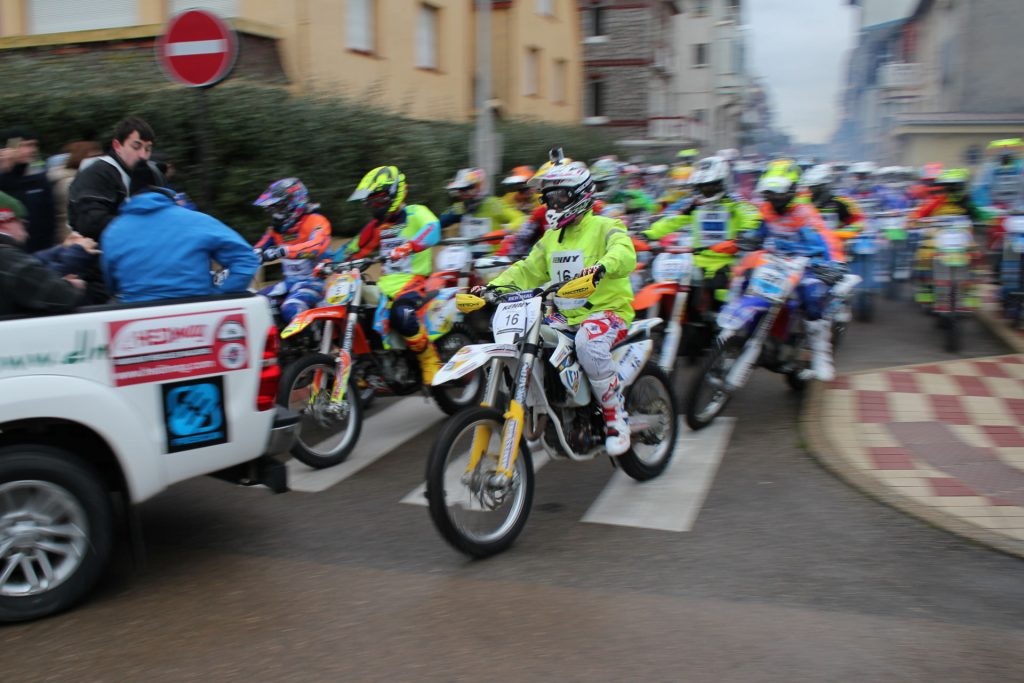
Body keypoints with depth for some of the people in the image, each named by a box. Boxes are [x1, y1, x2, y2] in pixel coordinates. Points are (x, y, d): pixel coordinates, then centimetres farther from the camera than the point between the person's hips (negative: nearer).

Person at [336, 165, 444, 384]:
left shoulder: (416, 213, -2)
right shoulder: (377, 226, 20)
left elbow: (432, 229, -24)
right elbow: (354, 249, 26)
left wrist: (409, 246, -43)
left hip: (414, 279, -8)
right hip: (386, 282, 8)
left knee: (401, 314, -37)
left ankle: (430, 360, -15)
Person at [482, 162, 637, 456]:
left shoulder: (605, 227, -3)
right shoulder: (551, 238, 20)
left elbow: (624, 252, -24)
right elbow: (528, 271, 16)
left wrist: (602, 266, -47)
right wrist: (493, 286, -1)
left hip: (608, 310, -7)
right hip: (565, 317, 7)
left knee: (589, 343, -39)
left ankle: (616, 418, -22)